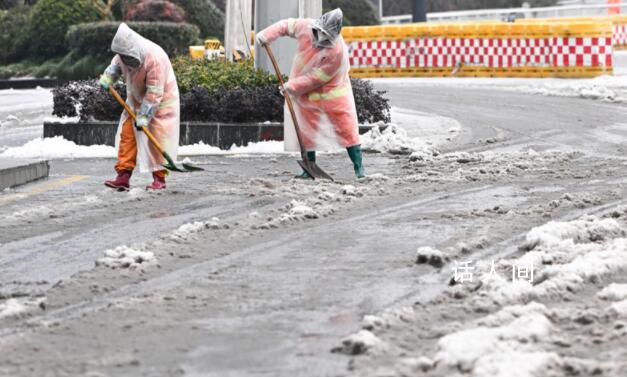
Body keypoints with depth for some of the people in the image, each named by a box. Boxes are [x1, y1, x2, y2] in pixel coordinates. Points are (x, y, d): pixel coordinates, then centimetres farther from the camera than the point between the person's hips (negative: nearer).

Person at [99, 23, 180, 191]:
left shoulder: (155, 58, -34)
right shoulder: (125, 53, -12)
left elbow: (154, 93, -30)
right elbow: (116, 65, 14)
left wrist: (144, 116, -28)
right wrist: (108, 76, -6)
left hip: (160, 102, -7)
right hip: (137, 99, 7)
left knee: (157, 140, -6)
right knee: (127, 134, -2)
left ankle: (159, 178, 4)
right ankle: (123, 176, -2)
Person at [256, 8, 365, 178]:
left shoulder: (337, 51, -31)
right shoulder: (306, 27, -17)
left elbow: (317, 78, -26)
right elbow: (286, 25, 1)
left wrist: (293, 86, -23)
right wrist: (267, 35, -14)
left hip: (333, 93, -5)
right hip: (307, 94, 5)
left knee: (348, 130, -7)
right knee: (307, 132, 8)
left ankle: (358, 167, -2)